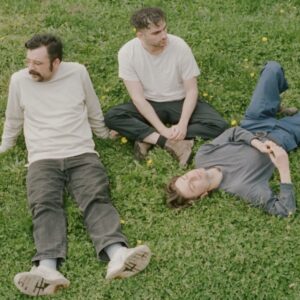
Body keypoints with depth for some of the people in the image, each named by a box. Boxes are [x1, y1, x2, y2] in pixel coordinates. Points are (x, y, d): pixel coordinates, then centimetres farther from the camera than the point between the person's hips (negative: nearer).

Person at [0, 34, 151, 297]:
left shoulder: (78, 72, 8)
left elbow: (94, 112, 23)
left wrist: (105, 135, 33)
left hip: (82, 154, 0)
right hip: (43, 159, 0)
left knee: (97, 199, -28)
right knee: (44, 205, -29)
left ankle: (117, 255, -52)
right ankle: (48, 269, -52)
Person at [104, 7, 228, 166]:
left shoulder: (180, 46, -19)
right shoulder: (127, 52, -18)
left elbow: (191, 90, -13)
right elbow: (137, 97, -18)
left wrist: (182, 124, -29)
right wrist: (163, 130, -29)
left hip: (180, 102, 0)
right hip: (149, 105, 0)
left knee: (219, 125, -25)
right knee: (112, 116, -26)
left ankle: (148, 138, -26)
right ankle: (171, 143, -34)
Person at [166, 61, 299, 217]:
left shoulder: (202, 156, -24)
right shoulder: (241, 186, -40)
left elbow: (232, 132, -15)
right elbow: (285, 210, -40)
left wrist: (256, 143, -33)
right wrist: (284, 169, -49)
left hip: (253, 126, 4)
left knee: (273, 67, 6)